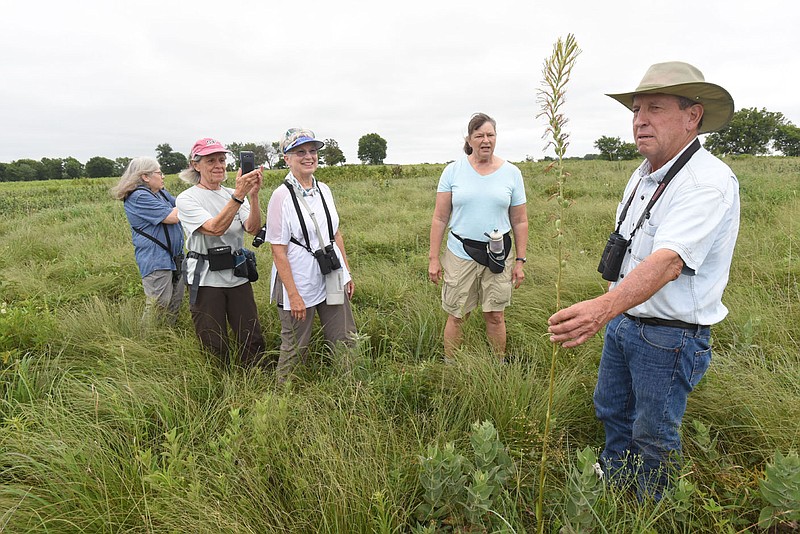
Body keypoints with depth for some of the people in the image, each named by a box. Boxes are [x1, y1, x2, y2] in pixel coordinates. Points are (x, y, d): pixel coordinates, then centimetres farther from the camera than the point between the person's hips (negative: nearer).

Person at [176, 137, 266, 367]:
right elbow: (215, 228, -23)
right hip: (206, 280, -4)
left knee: (253, 341, 8)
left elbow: (253, 228, -10)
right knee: (215, 349, 7)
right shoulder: (187, 199, -6)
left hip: (238, 277, 4)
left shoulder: (233, 194, 7)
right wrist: (239, 196, -31)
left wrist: (253, 195, -24)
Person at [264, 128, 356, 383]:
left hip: (332, 281, 6)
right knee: (295, 350, 9)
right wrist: (293, 295, -16)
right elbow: (278, 250, -14)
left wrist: (347, 273, 10)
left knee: (345, 341, 13)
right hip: (298, 285, -6)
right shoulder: (282, 196, -13)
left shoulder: (323, 190, 5)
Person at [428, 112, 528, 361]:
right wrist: (433, 258, -3)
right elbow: (440, 219, 0)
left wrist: (520, 261, 4)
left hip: (498, 255, 1)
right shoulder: (453, 171, 0)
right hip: (460, 254, -1)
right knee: (456, 317, 6)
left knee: (495, 316, 9)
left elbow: (520, 222, 7)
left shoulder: (511, 173, 3)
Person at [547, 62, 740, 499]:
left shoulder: (709, 182, -24)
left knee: (653, 437, 10)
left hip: (670, 336, -8)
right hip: (622, 320, 8)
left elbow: (668, 261, -39)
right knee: (611, 409, 25)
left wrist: (603, 308, -53)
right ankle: (612, 482, 50)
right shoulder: (643, 174, 5)